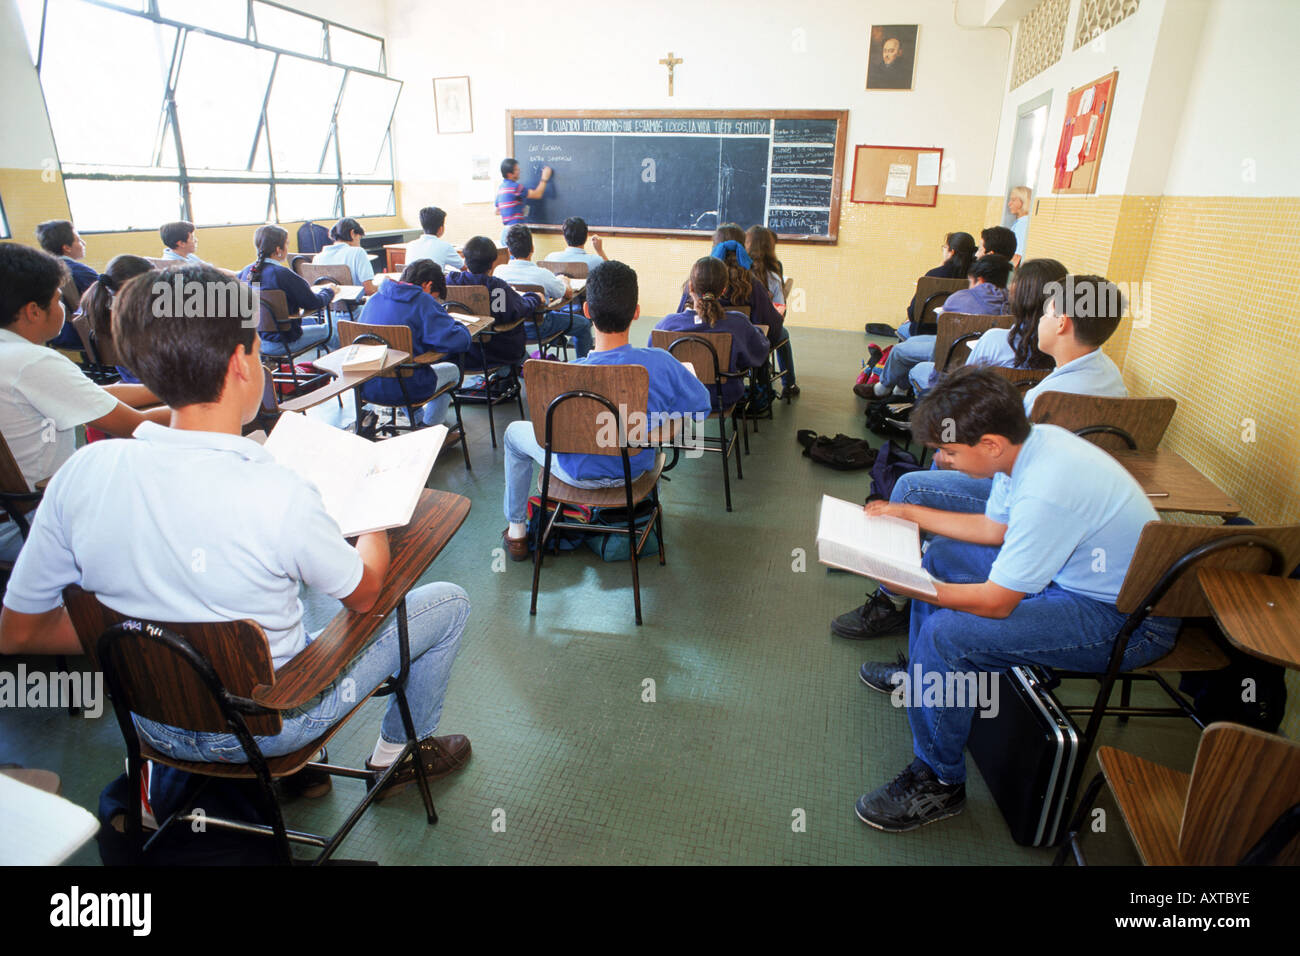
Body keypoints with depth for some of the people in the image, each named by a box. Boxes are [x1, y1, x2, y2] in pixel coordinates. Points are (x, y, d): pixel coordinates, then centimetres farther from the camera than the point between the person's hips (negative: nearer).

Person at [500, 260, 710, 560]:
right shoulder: (661, 363, -29)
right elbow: (702, 406, -12)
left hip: (579, 474, -2)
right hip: (635, 469, 3)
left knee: (515, 432, 26)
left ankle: (516, 530, 38)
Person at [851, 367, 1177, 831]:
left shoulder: (1044, 495, -34)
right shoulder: (1031, 441, -7)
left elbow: (995, 602, -26)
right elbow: (993, 527, 9)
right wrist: (908, 512, 9)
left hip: (1128, 621, -10)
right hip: (1083, 569, 10)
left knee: (946, 634, -24)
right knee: (942, 554, 15)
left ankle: (939, 782, -3)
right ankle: (920, 672, 34)